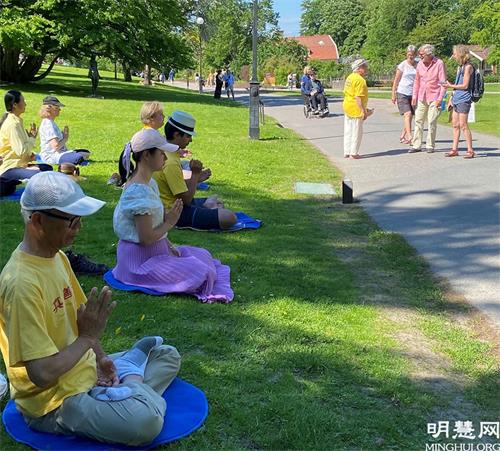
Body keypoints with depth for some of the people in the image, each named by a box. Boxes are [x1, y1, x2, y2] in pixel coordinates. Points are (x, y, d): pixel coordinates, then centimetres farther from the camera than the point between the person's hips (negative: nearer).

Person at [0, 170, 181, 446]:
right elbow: (42, 374, -30)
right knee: (147, 421, -29)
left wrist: (100, 358, -2)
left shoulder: (57, 257, 1)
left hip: (86, 370, 9)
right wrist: (88, 338, -19)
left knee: (168, 355, 17)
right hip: (55, 402, -9)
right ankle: (130, 374, -4)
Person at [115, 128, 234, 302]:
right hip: (140, 259, -10)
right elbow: (147, 238, -25)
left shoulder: (148, 182, 7)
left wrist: (170, 246, 3)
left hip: (156, 250, 10)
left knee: (202, 255, 14)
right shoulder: (139, 191, -25)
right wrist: (169, 223, -11)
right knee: (199, 271, -15)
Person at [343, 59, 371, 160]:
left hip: (347, 106, 9)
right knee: (357, 132, 0)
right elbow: (358, 97, -24)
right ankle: (353, 154, 3)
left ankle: (347, 152, 20)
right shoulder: (360, 80, -17)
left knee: (348, 131, 14)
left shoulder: (349, 77, 12)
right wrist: (363, 111, -22)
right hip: (355, 109, -9)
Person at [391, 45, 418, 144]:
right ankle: (409, 137, -20)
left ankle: (402, 136, 21)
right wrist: (393, 94, 0)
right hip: (402, 93, -4)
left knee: (410, 116, 7)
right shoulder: (402, 65, -2)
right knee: (407, 114, -16)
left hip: (413, 94, 4)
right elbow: (396, 80, 3)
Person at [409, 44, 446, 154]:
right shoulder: (420, 64, 8)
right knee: (418, 121, 4)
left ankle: (430, 146, 6)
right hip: (421, 98, 5)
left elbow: (443, 82, -7)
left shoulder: (439, 64, -7)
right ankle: (416, 145, 9)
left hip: (434, 98, -5)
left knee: (432, 122, -3)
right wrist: (414, 96, 10)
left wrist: (440, 98, -13)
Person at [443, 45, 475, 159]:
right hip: (457, 99, 9)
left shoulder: (468, 67, -10)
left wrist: (450, 86, -6)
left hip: (464, 100, -9)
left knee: (463, 125, -9)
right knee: (455, 125, 9)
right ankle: (454, 149, 14)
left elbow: (465, 86, -14)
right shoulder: (460, 67, 17)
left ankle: (470, 151, -5)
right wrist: (451, 98, 18)